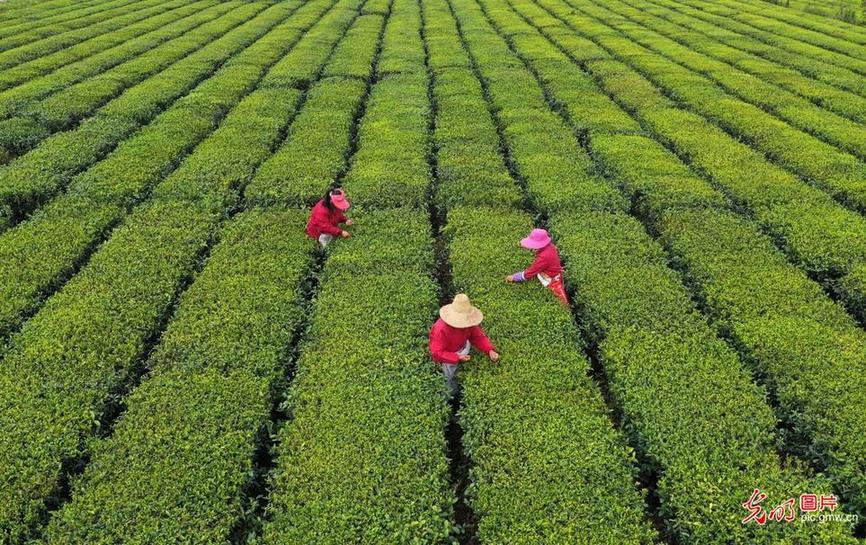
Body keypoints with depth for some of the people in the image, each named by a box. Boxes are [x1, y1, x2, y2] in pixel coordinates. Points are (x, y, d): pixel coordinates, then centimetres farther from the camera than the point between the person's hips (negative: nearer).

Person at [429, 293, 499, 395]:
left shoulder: (469, 323, -24)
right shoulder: (441, 329, -39)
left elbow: (478, 337, -14)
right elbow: (437, 353, -33)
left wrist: (490, 350, -32)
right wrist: (457, 358, -40)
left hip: (461, 346, 6)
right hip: (445, 353, -6)